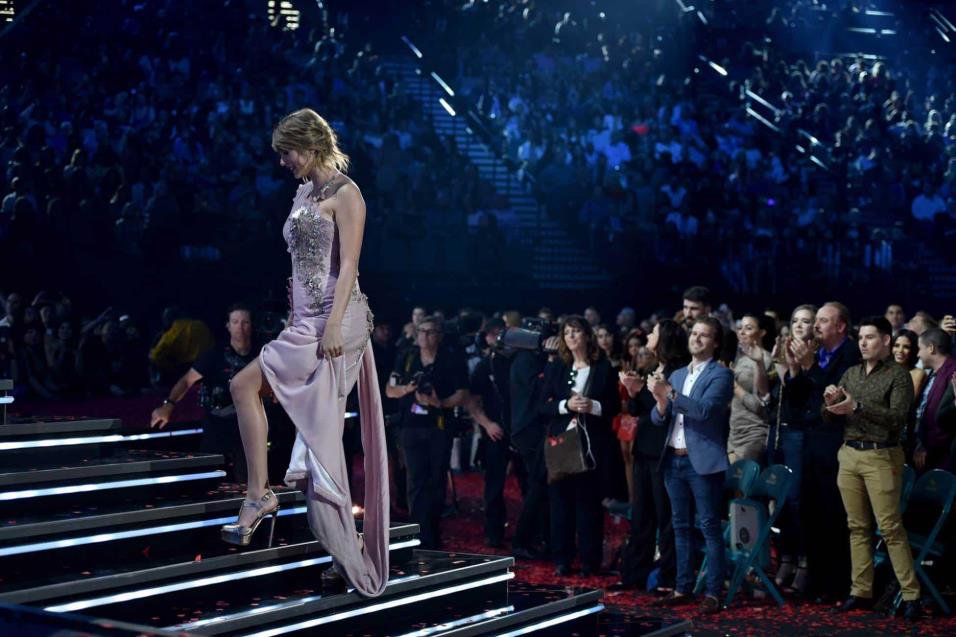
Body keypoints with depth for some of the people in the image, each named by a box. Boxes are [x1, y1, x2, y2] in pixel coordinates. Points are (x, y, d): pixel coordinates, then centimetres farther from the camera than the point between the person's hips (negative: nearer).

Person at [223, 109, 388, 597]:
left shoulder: (344, 194, -5)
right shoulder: (303, 195, 19)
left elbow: (348, 264, -14)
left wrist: (333, 325, -22)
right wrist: (294, 324, 19)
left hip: (336, 321, -9)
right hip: (306, 322, 9)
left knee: (245, 385, -15)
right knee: (319, 430, 6)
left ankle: (259, 494, -8)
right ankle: (349, 553, 10)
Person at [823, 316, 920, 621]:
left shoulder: (898, 375, -2)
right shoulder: (850, 373, 14)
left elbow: (897, 417, -15)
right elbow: (830, 419, 14)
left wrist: (857, 407, -22)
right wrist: (831, 403, -8)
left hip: (881, 456, -5)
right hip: (849, 454, 5)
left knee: (890, 527, -8)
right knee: (858, 527, 7)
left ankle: (910, 594, -3)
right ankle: (861, 590, 13)